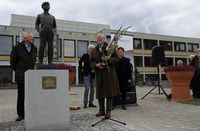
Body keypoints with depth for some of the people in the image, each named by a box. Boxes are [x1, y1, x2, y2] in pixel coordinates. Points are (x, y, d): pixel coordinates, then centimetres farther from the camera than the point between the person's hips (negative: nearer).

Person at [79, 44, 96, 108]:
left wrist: (94, 69, -5)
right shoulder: (85, 56, 0)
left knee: (92, 89, 8)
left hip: (93, 75, 3)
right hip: (86, 74, -3)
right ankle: (85, 103, 1)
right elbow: (80, 62, 14)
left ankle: (91, 102, 19)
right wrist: (81, 69, 8)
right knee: (87, 88, -9)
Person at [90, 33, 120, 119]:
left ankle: (108, 111, 4)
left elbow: (116, 59, 2)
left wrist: (109, 58, -17)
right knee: (99, 92, 6)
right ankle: (101, 110, 18)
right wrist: (96, 65, -8)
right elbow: (92, 62, 13)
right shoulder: (95, 50, 15)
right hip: (99, 73, 4)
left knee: (109, 91, -4)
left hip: (109, 72, -3)